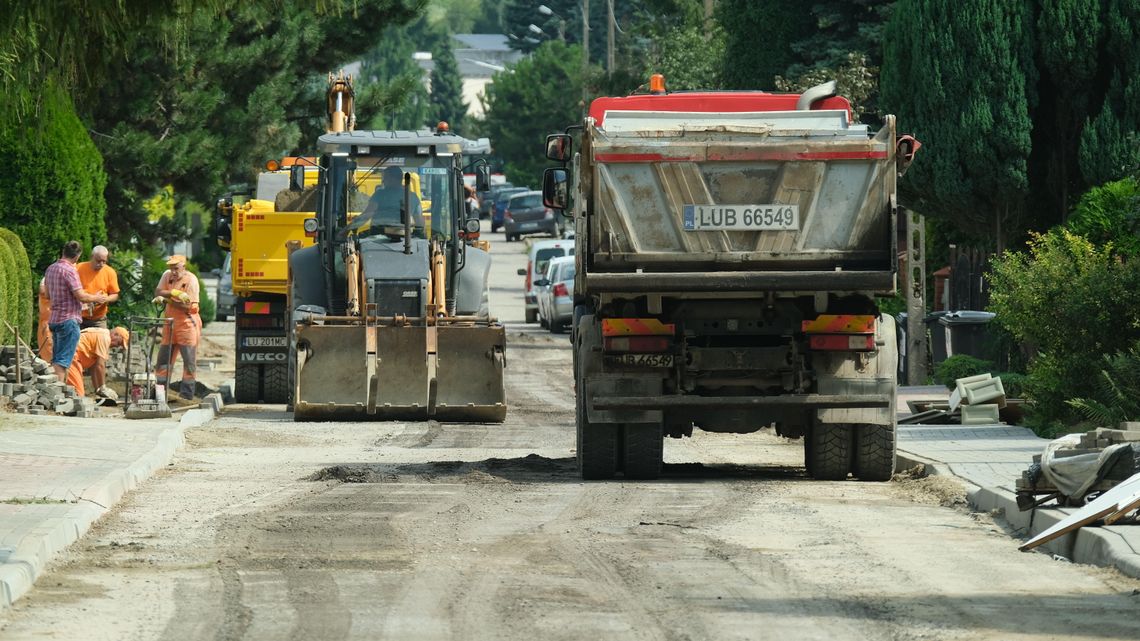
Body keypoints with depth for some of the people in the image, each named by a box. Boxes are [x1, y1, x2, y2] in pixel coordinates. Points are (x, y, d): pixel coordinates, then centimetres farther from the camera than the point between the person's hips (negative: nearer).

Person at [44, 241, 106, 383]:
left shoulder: (50, 269, 11)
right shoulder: (69, 271, -15)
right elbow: (81, 296, -16)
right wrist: (96, 298, 1)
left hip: (54, 319, 8)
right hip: (69, 319, -8)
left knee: (56, 359, 12)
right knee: (63, 360, -9)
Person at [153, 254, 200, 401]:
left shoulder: (191, 280, -13)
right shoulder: (167, 276, 5)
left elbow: (187, 306, -19)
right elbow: (157, 292, -7)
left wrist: (166, 300, -21)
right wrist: (173, 293, -23)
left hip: (187, 324, -6)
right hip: (170, 324, 6)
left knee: (189, 361, -4)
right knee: (163, 360, 7)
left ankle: (186, 395, 0)